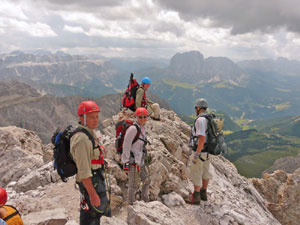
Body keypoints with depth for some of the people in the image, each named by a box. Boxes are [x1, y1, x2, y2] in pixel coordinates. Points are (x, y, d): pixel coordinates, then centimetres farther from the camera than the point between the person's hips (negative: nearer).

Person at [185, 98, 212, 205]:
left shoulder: (200, 120, -22)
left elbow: (202, 138, -29)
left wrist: (196, 154, -25)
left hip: (200, 151, -9)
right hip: (208, 151, 9)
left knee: (196, 174, 3)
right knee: (205, 172, 19)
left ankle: (196, 197, 12)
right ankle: (203, 193, 33)